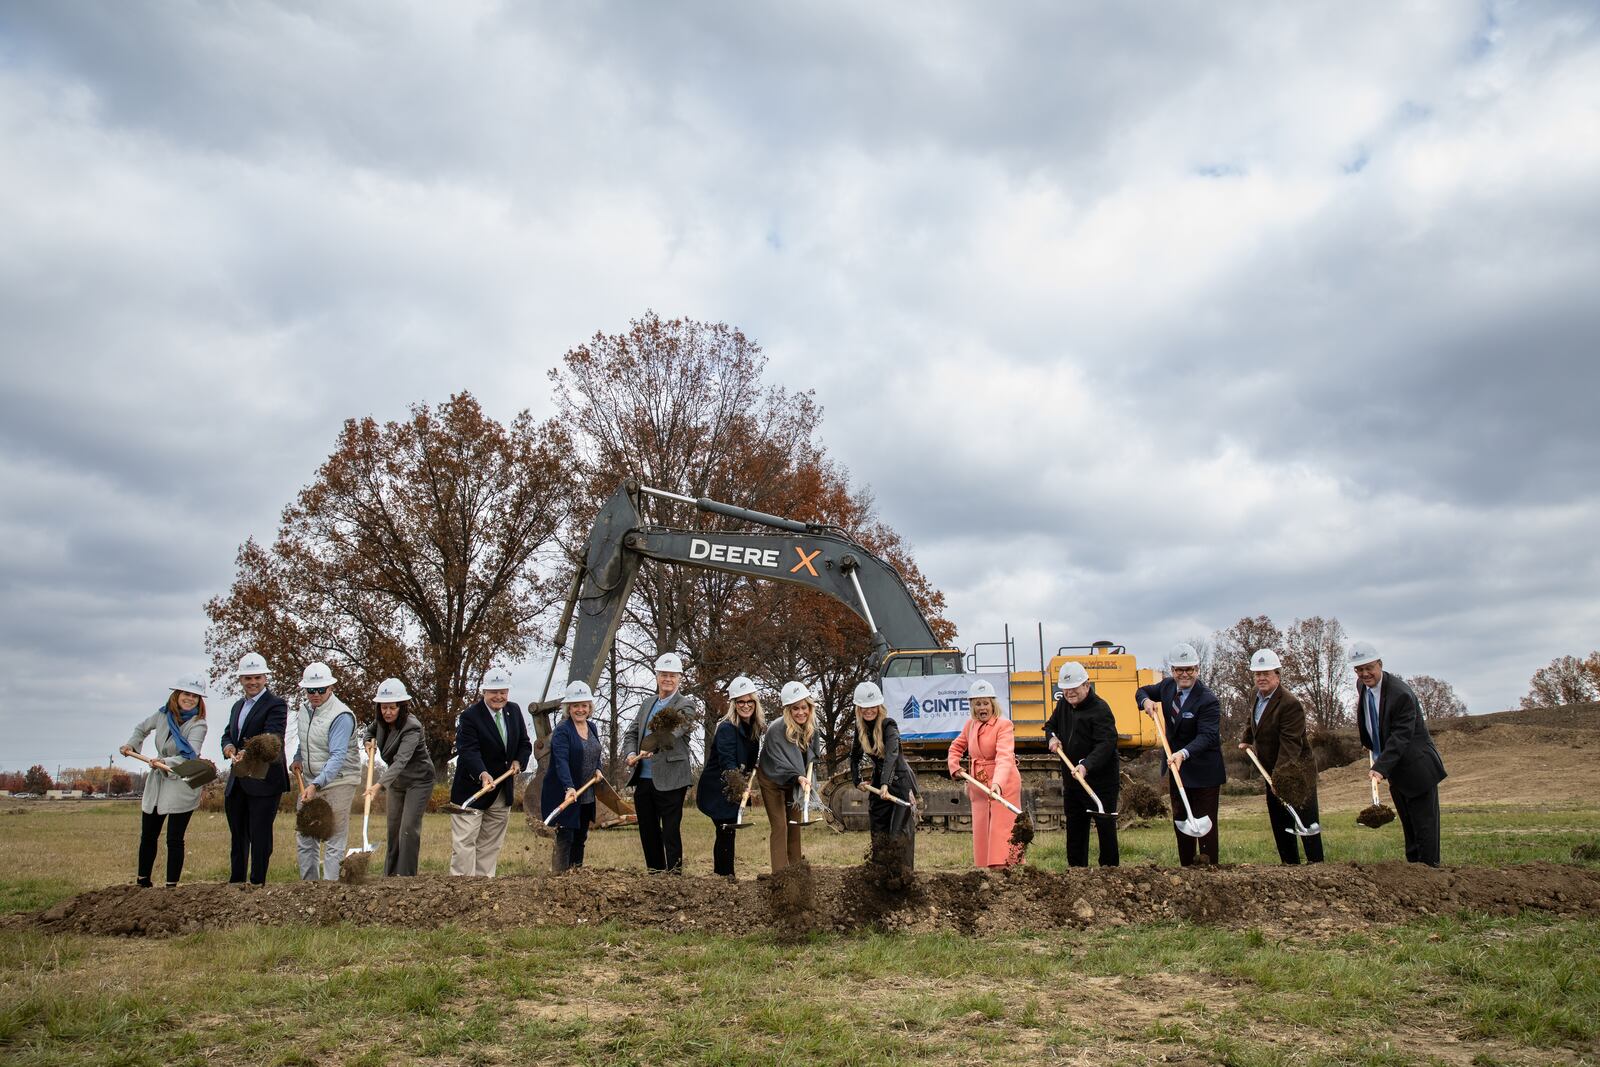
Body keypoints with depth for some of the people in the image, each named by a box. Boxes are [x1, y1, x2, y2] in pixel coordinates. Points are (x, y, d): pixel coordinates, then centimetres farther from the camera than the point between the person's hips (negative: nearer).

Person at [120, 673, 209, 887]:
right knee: (148, 835, 15)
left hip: (182, 786, -6)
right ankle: (143, 881, 30)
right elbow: (142, 728, 25)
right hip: (156, 782, 6)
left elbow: (190, 755, -27)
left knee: (174, 840, -4)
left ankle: (171, 885, 4)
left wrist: (167, 762, -42)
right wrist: (131, 745, 9)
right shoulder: (163, 715, 3)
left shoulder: (198, 725, -14)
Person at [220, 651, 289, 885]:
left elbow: (272, 738, -21)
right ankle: (235, 883, 28)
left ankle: (257, 884, 3)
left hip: (263, 781, -8)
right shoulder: (238, 706, 19)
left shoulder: (276, 704, -8)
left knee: (260, 836, -4)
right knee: (237, 835, 17)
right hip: (237, 782, 8)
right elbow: (227, 734, 14)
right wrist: (230, 749, -10)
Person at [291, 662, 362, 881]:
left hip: (338, 782, -8)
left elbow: (337, 757, -26)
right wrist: (298, 759, 10)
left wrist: (316, 785, -35)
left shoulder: (341, 716, -19)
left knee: (333, 842, -6)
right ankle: (308, 883, 26)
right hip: (312, 782, 8)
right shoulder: (305, 709, 8)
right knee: (305, 839, 14)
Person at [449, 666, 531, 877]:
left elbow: (524, 744, 13)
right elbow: (469, 751, -25)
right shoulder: (470, 716, -15)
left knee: (491, 844, 11)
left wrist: (518, 761, -7)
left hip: (503, 791, 6)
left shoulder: (514, 711, 5)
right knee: (464, 842, -7)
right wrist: (483, 774, -42)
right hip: (471, 790, -6)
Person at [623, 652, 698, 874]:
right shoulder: (646, 706, 18)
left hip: (669, 780, -7)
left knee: (671, 831, -4)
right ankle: (654, 873, 24)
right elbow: (631, 734, 17)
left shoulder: (686, 705, -4)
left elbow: (674, 732, -21)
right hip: (643, 779, 7)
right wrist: (632, 754, -5)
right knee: (647, 831, 13)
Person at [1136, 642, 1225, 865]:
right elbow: (1142, 691, 20)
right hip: (1176, 768, 8)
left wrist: (1184, 753, -45)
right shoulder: (1167, 686, 2)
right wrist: (1146, 700, -3)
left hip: (1203, 772, -7)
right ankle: (1186, 868, 25)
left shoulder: (1208, 701, -20)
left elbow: (1207, 736, -30)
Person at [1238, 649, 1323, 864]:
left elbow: (1290, 745, -30)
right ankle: (1290, 864, 23)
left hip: (1296, 773, -9)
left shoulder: (1290, 704, -23)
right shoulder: (1258, 695, 4)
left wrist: (1279, 777, -36)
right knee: (1280, 827, 14)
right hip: (1273, 773, 9)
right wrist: (1247, 739, 21)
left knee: (1306, 825, -3)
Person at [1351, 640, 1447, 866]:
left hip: (1417, 768, -8)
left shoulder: (1401, 693, -24)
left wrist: (1381, 768, -35)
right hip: (1396, 771, 8)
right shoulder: (1361, 686, 1)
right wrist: (1375, 751, 15)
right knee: (1408, 827, 13)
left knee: (1424, 826, -4)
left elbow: (1400, 736, -28)